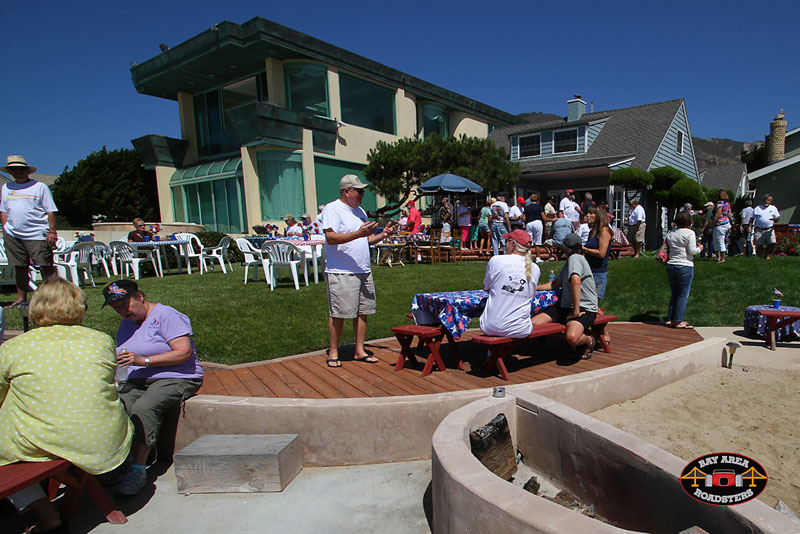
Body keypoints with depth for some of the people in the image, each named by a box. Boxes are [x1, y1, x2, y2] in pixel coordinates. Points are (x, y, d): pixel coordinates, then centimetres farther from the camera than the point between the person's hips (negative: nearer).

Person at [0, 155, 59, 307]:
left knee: (47, 266, -7)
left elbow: (51, 211, -2)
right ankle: (21, 298, 17)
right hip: (12, 234, 5)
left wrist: (52, 231, -9)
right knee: (20, 267, 9)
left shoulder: (40, 187, 2)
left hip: (37, 234, -5)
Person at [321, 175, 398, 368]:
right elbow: (331, 237, -20)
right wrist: (359, 233, -26)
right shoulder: (332, 209, -7)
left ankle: (360, 351, 20)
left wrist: (382, 235, 6)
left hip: (363, 271, 8)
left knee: (362, 312, 9)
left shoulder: (360, 211, 18)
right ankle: (333, 353, 13)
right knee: (338, 315, -1)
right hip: (341, 272, -8)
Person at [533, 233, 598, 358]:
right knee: (532, 324, -11)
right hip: (566, 305, 10)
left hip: (584, 308, -9)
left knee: (572, 337, -39)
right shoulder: (569, 261, 20)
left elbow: (576, 282, -27)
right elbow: (556, 284, 29)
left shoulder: (575, 258, -11)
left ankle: (589, 341, 1)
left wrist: (576, 311, -28)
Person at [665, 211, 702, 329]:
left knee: (674, 294, 15)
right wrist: (699, 248, 9)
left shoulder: (670, 233, 9)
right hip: (685, 266, -6)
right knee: (683, 296, 2)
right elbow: (692, 251, -11)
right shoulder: (689, 233, -8)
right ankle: (678, 321, 3)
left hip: (671, 265, 6)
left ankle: (671, 318, 17)